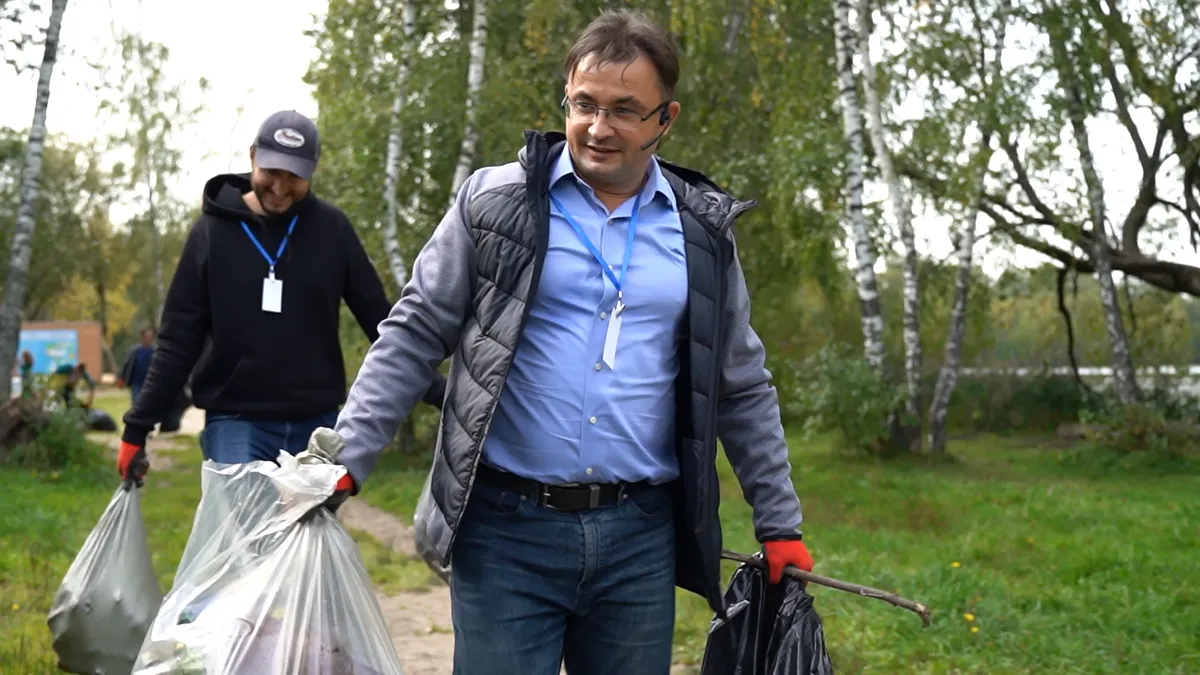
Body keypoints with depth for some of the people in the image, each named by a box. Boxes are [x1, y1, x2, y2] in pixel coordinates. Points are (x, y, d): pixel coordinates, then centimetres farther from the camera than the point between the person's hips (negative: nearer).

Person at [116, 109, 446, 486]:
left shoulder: (332, 228, 0)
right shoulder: (213, 230, -2)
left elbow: (379, 321, 5)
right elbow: (179, 340, 1)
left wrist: (436, 391, -1)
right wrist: (138, 427, -3)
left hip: (317, 423, 2)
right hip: (236, 423, -1)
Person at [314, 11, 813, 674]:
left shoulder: (702, 229, 6)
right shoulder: (494, 201, 0)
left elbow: (743, 390, 12)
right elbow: (412, 338, 2)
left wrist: (780, 525, 11)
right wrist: (345, 460, -7)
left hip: (641, 539, 3)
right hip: (505, 529, -2)